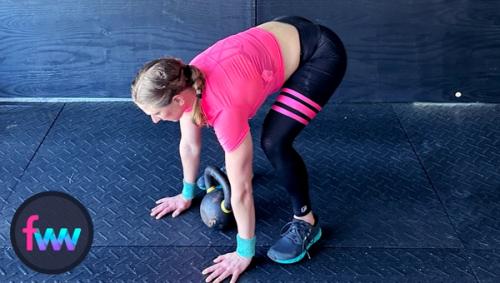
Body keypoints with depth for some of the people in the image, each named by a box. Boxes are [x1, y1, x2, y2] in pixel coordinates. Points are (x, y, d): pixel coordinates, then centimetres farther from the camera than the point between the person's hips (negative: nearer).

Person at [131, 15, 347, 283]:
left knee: (274, 142, -17)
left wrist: (244, 254, -13)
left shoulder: (223, 108, -32)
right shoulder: (185, 84, -11)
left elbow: (241, 191, -24)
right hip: (285, 32, 8)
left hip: (321, 52, -8)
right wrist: (186, 194, 20)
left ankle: (305, 221, 3)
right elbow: (189, 145, 7)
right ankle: (238, 165, 43)